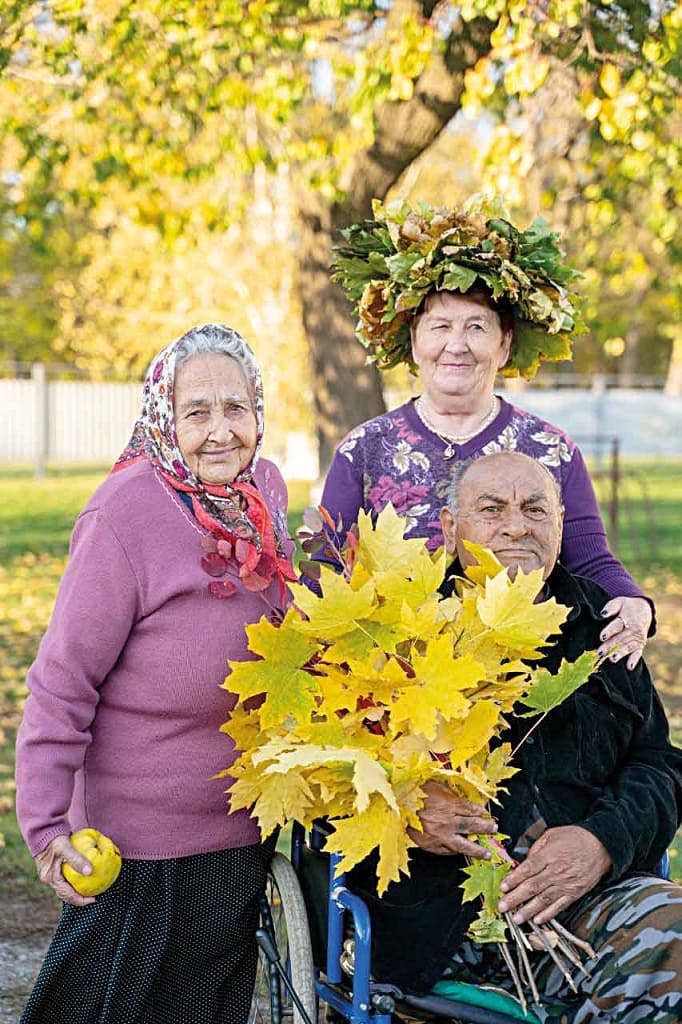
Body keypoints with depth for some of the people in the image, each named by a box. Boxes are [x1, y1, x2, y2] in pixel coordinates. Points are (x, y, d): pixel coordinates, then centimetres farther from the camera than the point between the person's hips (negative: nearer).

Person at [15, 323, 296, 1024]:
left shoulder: (265, 488, -1)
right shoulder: (127, 511, -22)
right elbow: (63, 682, -20)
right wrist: (46, 826, -22)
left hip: (245, 834, 7)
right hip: (145, 847, -7)